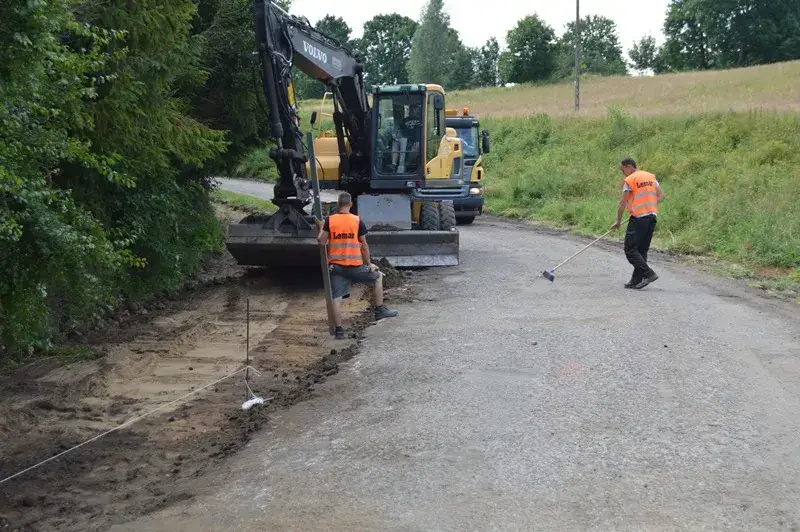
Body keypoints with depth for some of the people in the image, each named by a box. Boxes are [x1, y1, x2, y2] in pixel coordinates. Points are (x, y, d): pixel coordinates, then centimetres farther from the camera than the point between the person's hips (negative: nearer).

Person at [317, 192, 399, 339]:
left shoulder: (329, 220, -2)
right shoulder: (357, 221, -3)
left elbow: (321, 242, -2)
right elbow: (364, 246, 1)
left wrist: (321, 228, 15)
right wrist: (369, 263, 12)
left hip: (336, 266, 1)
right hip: (355, 266, -1)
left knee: (337, 298, 7)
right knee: (378, 276, 21)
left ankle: (339, 329, 6)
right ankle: (380, 310, 21)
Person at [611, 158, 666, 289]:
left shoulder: (629, 180, -6)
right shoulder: (651, 177, 14)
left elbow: (623, 203, -6)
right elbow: (661, 196, 11)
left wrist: (618, 222, 1)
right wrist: (650, 206, 16)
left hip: (639, 218, -7)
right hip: (653, 216, 7)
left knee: (630, 249, -2)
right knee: (642, 250, 11)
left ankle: (649, 273, -13)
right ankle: (636, 280, 13)